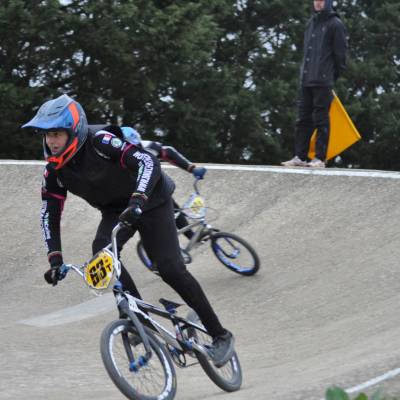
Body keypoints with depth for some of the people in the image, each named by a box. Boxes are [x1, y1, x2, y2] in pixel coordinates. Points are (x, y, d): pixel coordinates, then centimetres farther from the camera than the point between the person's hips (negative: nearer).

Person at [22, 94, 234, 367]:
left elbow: (148, 161, -38)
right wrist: (55, 259, -15)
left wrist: (137, 201, -52)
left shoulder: (100, 141, -30)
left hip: (149, 201, -5)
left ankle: (220, 335, -1)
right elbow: (49, 214, -5)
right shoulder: (55, 169, -11)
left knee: (170, 268, -15)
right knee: (102, 252, -25)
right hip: (115, 210, 5)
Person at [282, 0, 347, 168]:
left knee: (321, 119, -5)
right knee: (303, 119, 5)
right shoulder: (311, 23, 18)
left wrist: (333, 76, -4)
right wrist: (305, 72, 14)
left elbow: (340, 53, -5)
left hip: (323, 81, -7)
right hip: (306, 80, 7)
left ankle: (320, 158, -2)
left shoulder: (335, 24, -4)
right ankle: (300, 157, 7)